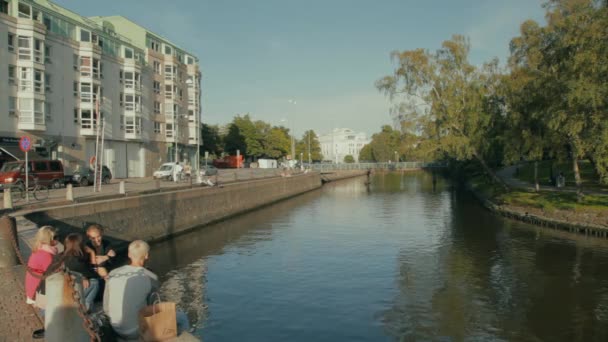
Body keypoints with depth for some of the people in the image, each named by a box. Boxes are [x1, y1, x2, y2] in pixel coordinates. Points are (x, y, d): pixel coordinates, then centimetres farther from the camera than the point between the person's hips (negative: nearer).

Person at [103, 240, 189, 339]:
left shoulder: (112, 274, -2)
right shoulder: (150, 277, -14)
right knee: (181, 317, 12)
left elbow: (107, 309, 5)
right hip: (139, 330, -6)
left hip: (117, 329, 6)